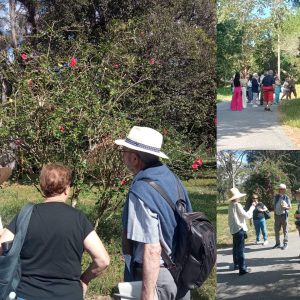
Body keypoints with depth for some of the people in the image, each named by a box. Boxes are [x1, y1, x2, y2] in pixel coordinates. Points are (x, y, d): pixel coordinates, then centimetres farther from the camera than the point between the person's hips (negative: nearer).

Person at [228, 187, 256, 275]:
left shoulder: (231, 205, 8)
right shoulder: (237, 205, -17)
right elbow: (247, 215, -14)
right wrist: (252, 207, -5)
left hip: (234, 229, 9)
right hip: (239, 229, -9)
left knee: (236, 248, 20)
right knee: (240, 249, -8)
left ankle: (236, 265, 32)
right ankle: (242, 269, -8)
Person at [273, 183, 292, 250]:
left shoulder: (286, 197, -5)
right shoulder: (276, 197, 5)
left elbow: (290, 207, 0)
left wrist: (285, 207, -20)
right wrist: (274, 214, 8)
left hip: (284, 215, -4)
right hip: (277, 215, 4)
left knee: (285, 230, 4)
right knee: (276, 230, 9)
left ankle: (285, 244, 11)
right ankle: (277, 243, 20)